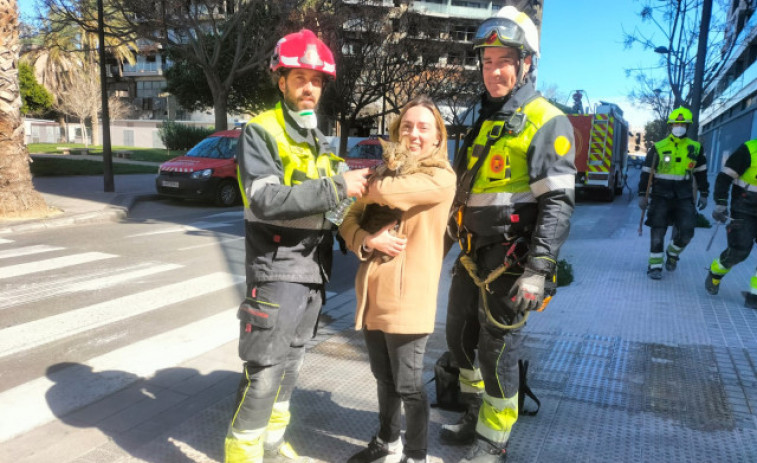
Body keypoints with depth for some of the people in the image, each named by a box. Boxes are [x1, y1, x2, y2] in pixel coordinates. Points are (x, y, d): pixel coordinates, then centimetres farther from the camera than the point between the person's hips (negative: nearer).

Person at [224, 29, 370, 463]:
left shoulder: (320, 142, 15)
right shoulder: (260, 133, -9)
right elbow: (266, 200, -24)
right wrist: (336, 187, -25)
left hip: (314, 269, 8)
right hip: (277, 271, -7)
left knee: (292, 363, 17)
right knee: (265, 372, -4)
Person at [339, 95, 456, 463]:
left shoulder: (442, 178, -8)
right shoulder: (386, 171, 13)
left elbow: (384, 191, -24)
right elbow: (349, 219, 8)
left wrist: (363, 183, -2)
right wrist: (368, 241, -13)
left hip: (408, 297, -6)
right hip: (372, 292, 6)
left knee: (408, 385, 6)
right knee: (383, 377, 20)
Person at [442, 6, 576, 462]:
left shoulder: (548, 123, -10)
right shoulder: (485, 121, 14)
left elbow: (558, 203, -17)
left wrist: (538, 271, -23)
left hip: (512, 261, -8)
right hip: (473, 255, 8)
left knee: (497, 350, 2)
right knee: (459, 338, 16)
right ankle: (478, 416, 39)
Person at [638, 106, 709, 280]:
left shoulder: (695, 148, 7)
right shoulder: (658, 148, -1)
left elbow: (701, 173, 16)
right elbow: (646, 172, 1)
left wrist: (703, 194, 14)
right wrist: (642, 194, -3)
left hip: (684, 196, 2)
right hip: (661, 195, -2)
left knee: (686, 231, -6)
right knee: (658, 231, -2)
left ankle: (672, 253, 23)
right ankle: (655, 265, 8)